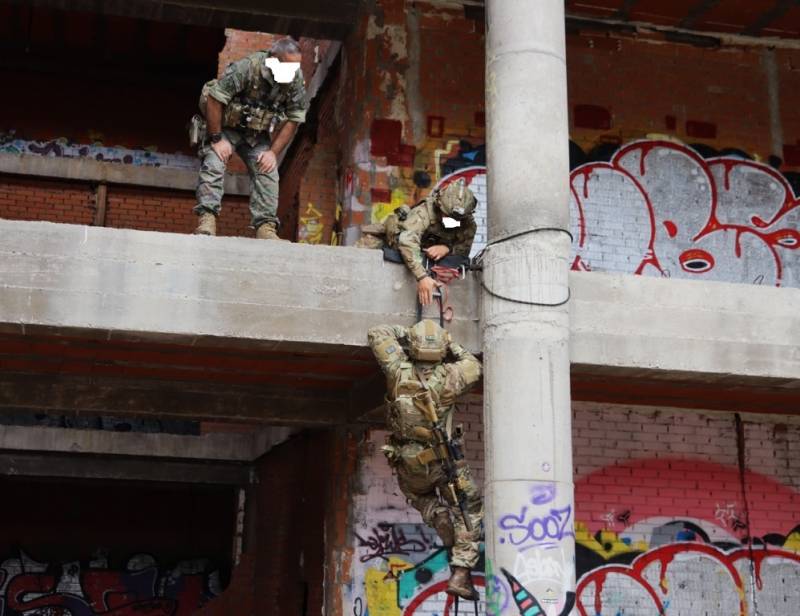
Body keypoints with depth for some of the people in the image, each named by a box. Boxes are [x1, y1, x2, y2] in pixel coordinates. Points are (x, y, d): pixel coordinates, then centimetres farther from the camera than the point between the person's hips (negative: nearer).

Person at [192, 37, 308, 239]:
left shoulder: (296, 79, -14)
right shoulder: (247, 68, -29)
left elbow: (293, 119, -5)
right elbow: (213, 99, -26)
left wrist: (274, 152, -12)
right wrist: (216, 139, -23)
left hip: (257, 134, 4)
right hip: (226, 126, -4)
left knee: (267, 171, -12)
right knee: (213, 164, -22)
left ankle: (265, 226, -13)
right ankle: (206, 219, -24)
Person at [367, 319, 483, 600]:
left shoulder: (399, 371, -15)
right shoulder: (446, 378, -19)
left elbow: (377, 333, -2)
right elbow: (473, 367, 3)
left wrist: (405, 333, 9)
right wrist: (450, 344, 9)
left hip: (408, 464, 3)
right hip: (444, 461, -3)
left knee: (420, 496, 35)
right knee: (468, 509, 12)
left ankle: (449, 536, 12)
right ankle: (460, 573, 2)